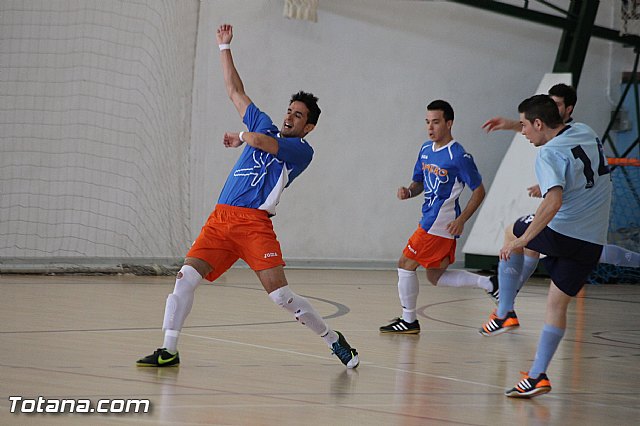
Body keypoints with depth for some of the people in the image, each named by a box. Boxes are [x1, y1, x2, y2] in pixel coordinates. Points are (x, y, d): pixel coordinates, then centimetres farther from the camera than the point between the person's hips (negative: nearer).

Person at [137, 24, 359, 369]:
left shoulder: (302, 151, 1)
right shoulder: (266, 126, 21)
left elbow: (258, 141, -13)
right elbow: (235, 91, 27)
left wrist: (241, 138, 9)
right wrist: (224, 47, 26)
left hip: (255, 222, -6)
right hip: (221, 217, 6)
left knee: (280, 294, -13)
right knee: (186, 278, -10)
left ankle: (334, 340, 5)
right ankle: (168, 351, -5)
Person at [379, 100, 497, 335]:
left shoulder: (459, 156, -15)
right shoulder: (426, 150, 9)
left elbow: (479, 191, -10)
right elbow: (419, 182, 20)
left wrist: (461, 220, -20)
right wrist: (408, 192, -4)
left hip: (440, 223, -9)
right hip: (429, 219, 9)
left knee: (406, 264, -4)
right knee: (435, 276, 13)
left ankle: (408, 320, 7)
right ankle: (488, 284, 18)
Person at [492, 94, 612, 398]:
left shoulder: (549, 154, -16)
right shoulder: (585, 132, 8)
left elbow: (554, 201, -29)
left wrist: (523, 239, -26)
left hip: (561, 233, -6)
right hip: (593, 242, 6)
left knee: (512, 233, 25)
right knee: (557, 304, 11)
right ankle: (538, 376, 6)